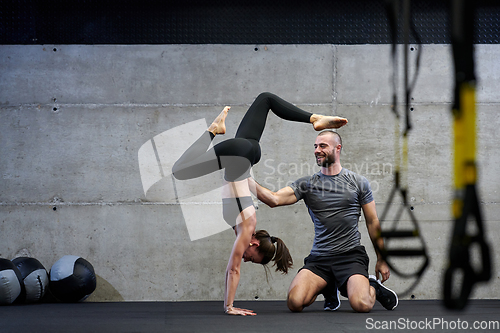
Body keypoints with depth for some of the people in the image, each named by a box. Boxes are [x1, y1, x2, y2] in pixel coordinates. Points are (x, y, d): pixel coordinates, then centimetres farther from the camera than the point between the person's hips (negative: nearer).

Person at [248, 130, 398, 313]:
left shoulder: (358, 182, 6)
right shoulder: (307, 184, 7)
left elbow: (373, 222, 10)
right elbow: (274, 199, -8)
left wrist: (381, 260, 10)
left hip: (351, 255, -2)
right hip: (319, 257, 2)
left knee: (361, 304, -27)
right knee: (295, 302, -20)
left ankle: (372, 286, 12)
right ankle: (329, 287, 14)